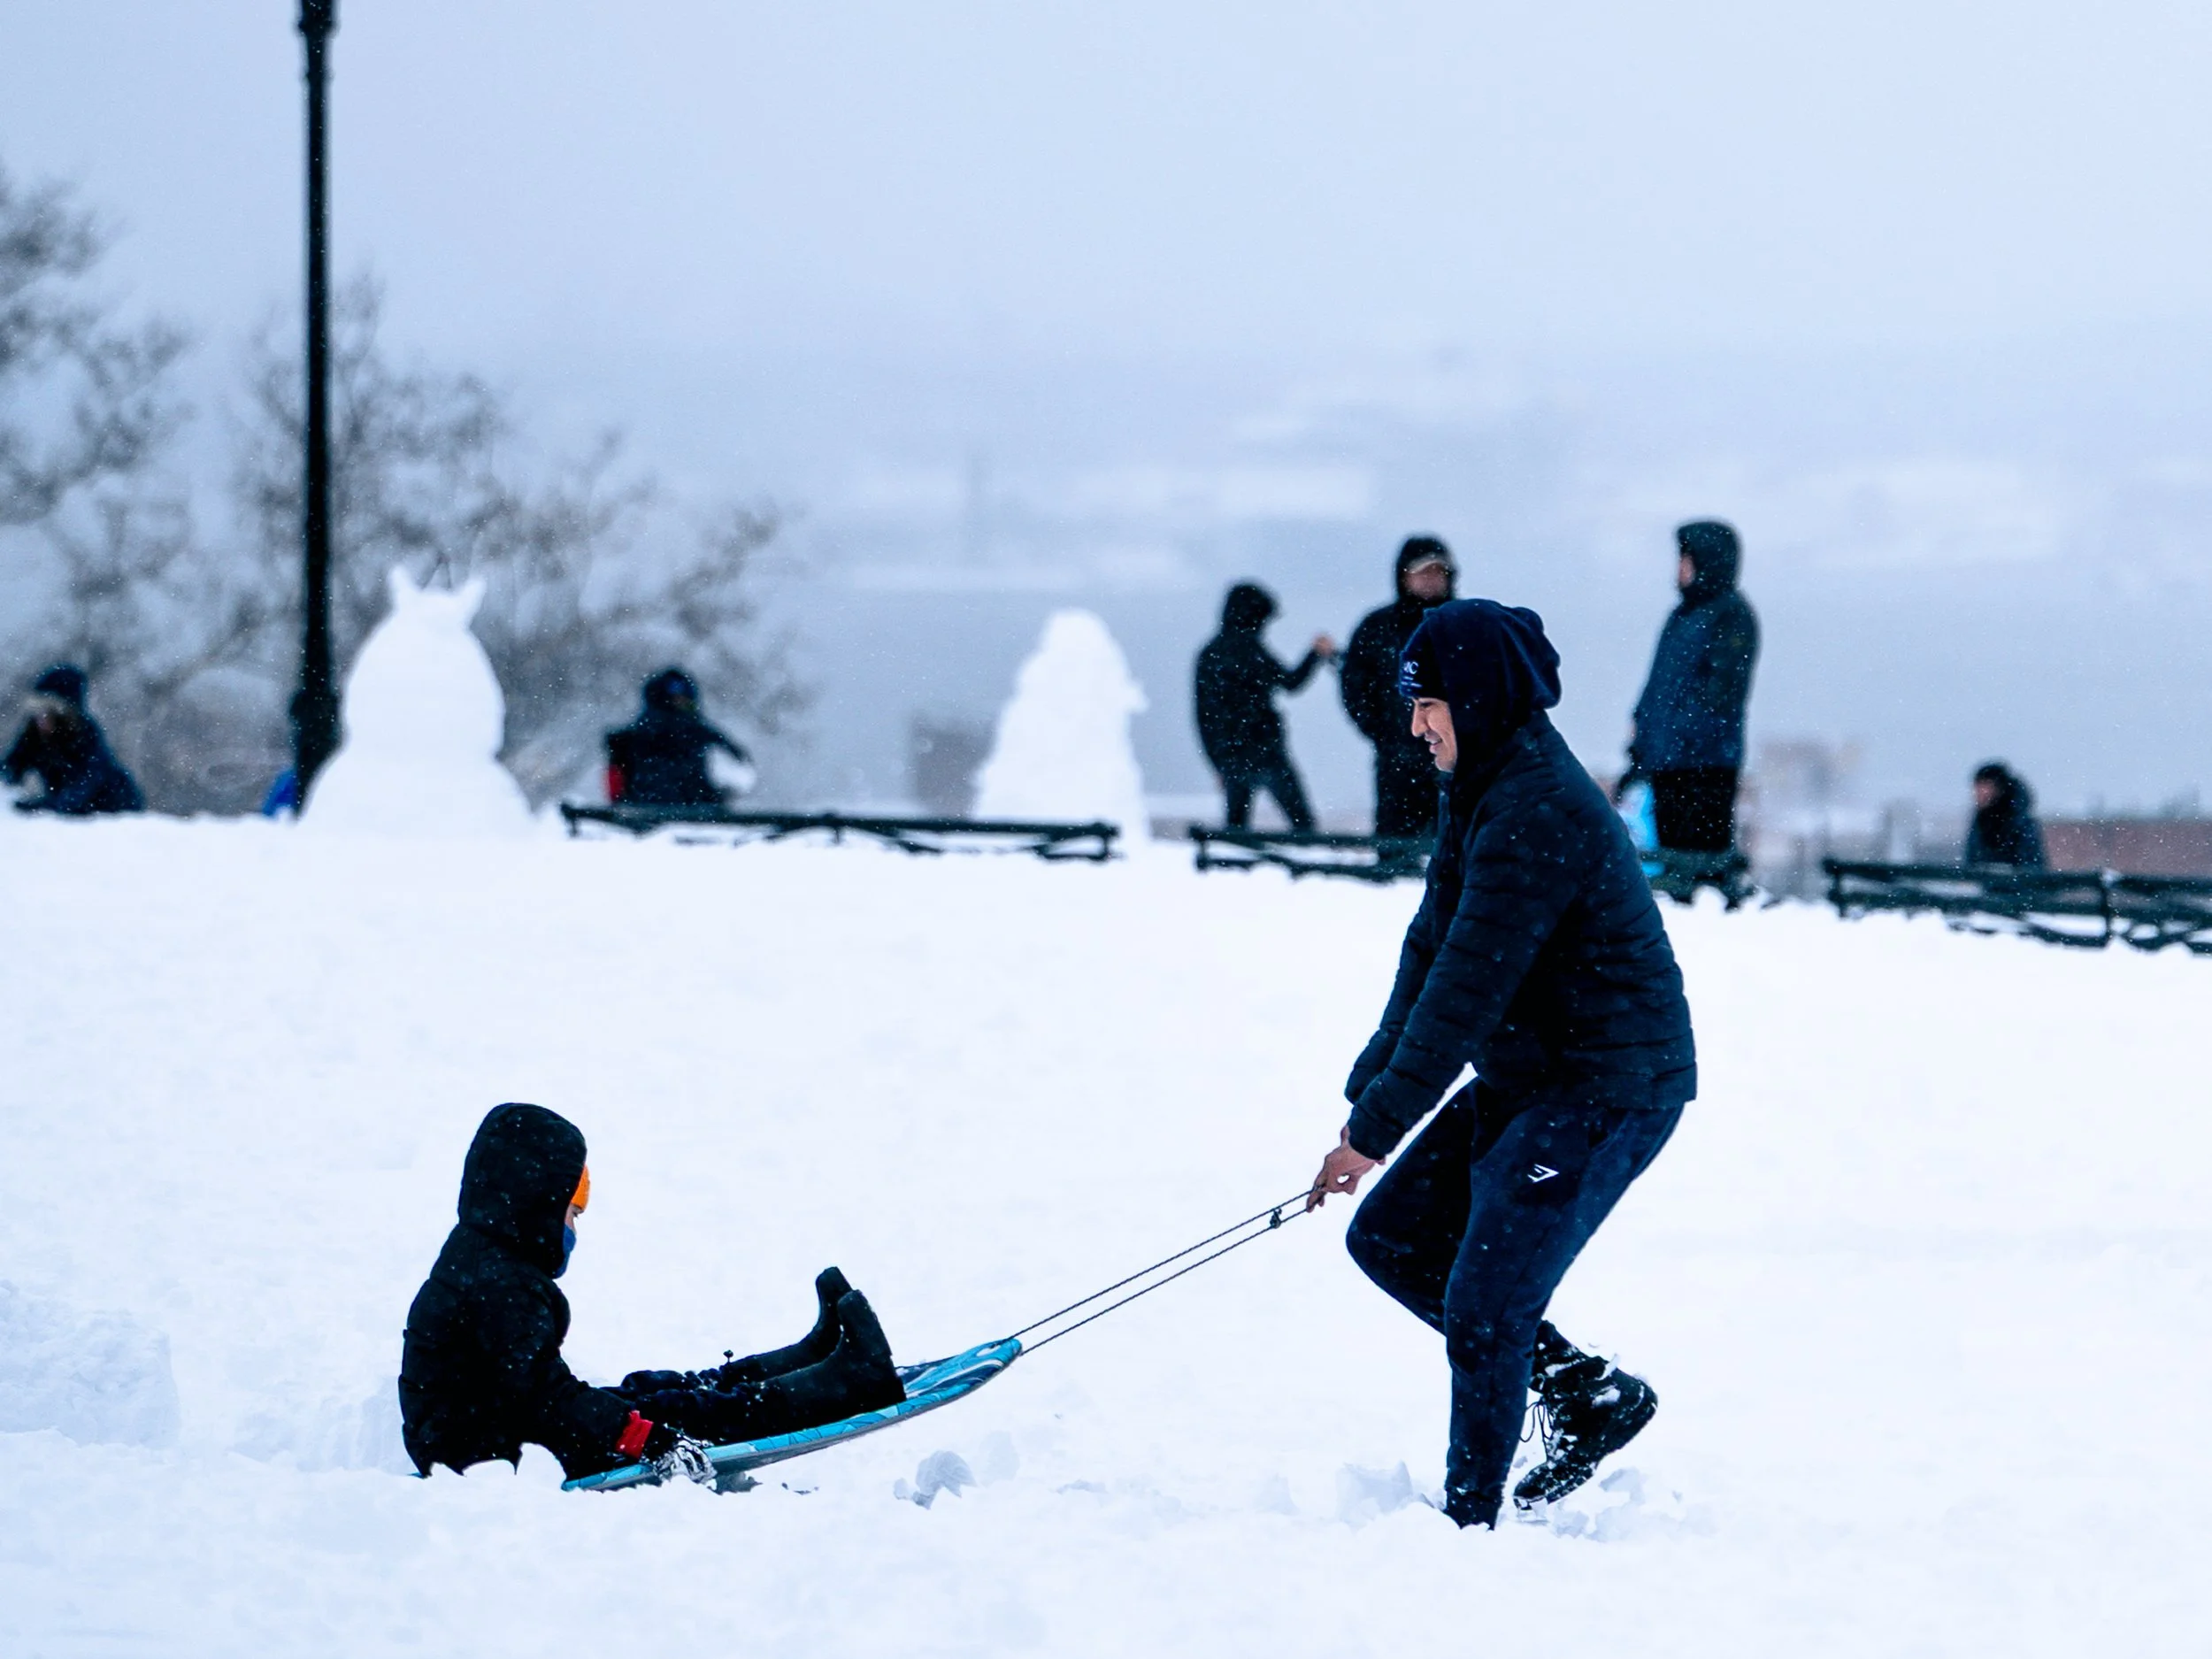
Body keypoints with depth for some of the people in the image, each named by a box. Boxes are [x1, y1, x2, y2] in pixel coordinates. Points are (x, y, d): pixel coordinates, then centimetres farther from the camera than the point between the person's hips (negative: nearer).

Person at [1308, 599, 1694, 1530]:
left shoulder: (1539, 810, -24)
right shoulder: (1481, 790, 9)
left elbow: (1470, 986, -24)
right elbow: (1432, 953, 12)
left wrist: (1377, 1128, -20)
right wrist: (1369, 1090, 4)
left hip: (1610, 1089, -11)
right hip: (1523, 1081, 11)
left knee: (1483, 1310, -11)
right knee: (1390, 1240, 13)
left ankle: (1469, 1522, 1)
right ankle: (1588, 1394, 18)